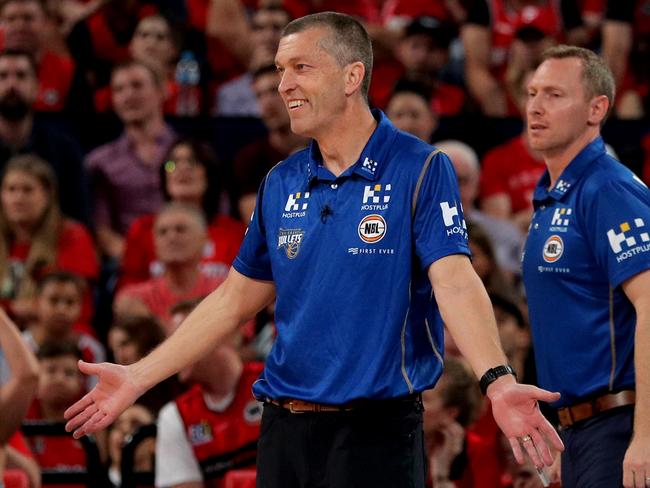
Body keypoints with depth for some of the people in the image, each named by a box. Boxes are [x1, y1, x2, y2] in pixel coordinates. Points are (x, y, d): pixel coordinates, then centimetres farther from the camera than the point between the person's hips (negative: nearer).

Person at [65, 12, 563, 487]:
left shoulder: (421, 169, -7)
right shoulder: (281, 183, 10)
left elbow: (455, 282, -18)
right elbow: (234, 300, 16)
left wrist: (497, 381, -34)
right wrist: (137, 378, 13)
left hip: (375, 433, -5)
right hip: (284, 431, 5)